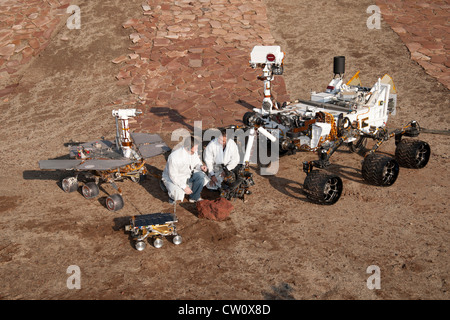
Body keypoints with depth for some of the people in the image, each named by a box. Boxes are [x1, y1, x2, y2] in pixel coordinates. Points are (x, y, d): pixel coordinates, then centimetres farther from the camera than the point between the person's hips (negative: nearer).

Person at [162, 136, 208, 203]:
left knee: (201, 175, -21)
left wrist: (200, 166, -21)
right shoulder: (174, 157, -33)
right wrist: (184, 187, -27)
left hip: (187, 175, 6)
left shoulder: (194, 151, -16)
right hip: (172, 178, -6)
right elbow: (173, 176, -26)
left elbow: (197, 162, 4)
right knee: (178, 195, -31)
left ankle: (194, 197, -2)